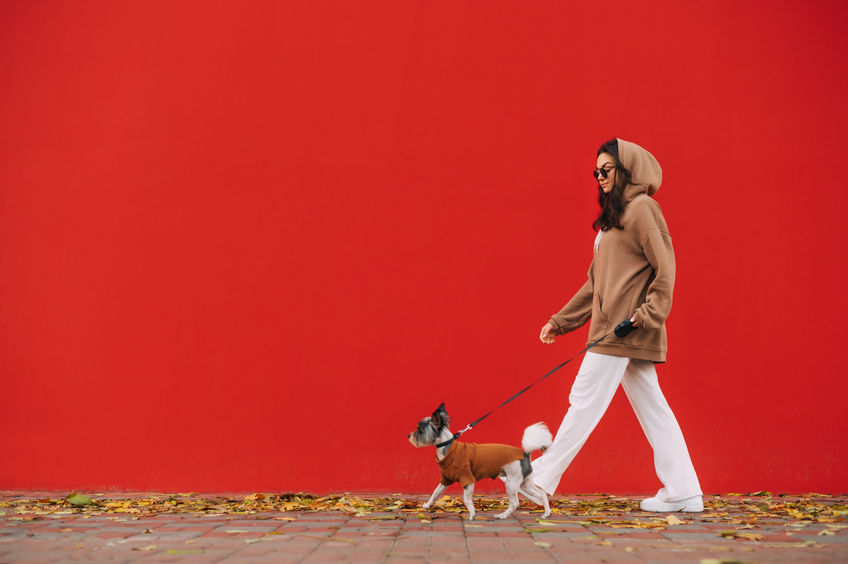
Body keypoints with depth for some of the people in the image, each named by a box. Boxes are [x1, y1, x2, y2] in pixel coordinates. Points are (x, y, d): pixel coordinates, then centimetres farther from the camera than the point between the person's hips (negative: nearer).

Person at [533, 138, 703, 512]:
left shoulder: (641, 208, -6)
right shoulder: (613, 218, 21)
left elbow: (665, 269, -14)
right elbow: (596, 283, 22)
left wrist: (647, 313, -22)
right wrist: (561, 320, 20)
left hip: (626, 327, -10)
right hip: (615, 327, 10)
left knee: (586, 400, -4)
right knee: (651, 408, 8)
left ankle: (541, 478, 3)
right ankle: (683, 492, 10)